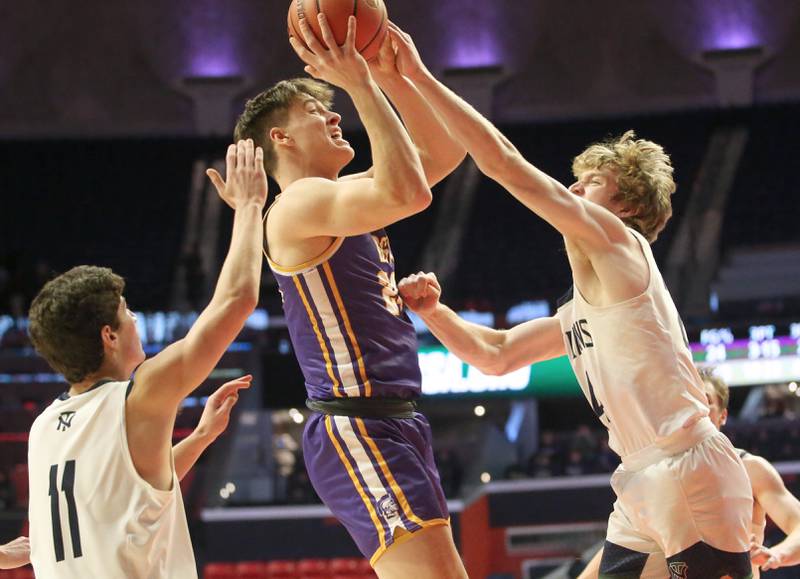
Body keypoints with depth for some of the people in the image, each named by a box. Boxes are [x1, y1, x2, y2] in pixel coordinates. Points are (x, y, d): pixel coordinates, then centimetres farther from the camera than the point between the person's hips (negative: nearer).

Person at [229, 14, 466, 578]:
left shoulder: (341, 195, 18)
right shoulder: (301, 203, -11)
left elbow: (444, 153, 22)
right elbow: (408, 193, -28)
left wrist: (391, 77, 8)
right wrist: (360, 84, -21)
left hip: (395, 425, 10)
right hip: (357, 429, -10)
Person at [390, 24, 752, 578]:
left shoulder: (617, 241, -4)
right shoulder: (579, 310, 23)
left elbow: (503, 162, -10)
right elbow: (494, 355, 26)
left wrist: (420, 76, -8)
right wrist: (433, 312, 8)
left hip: (693, 475, -10)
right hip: (645, 493, 10)